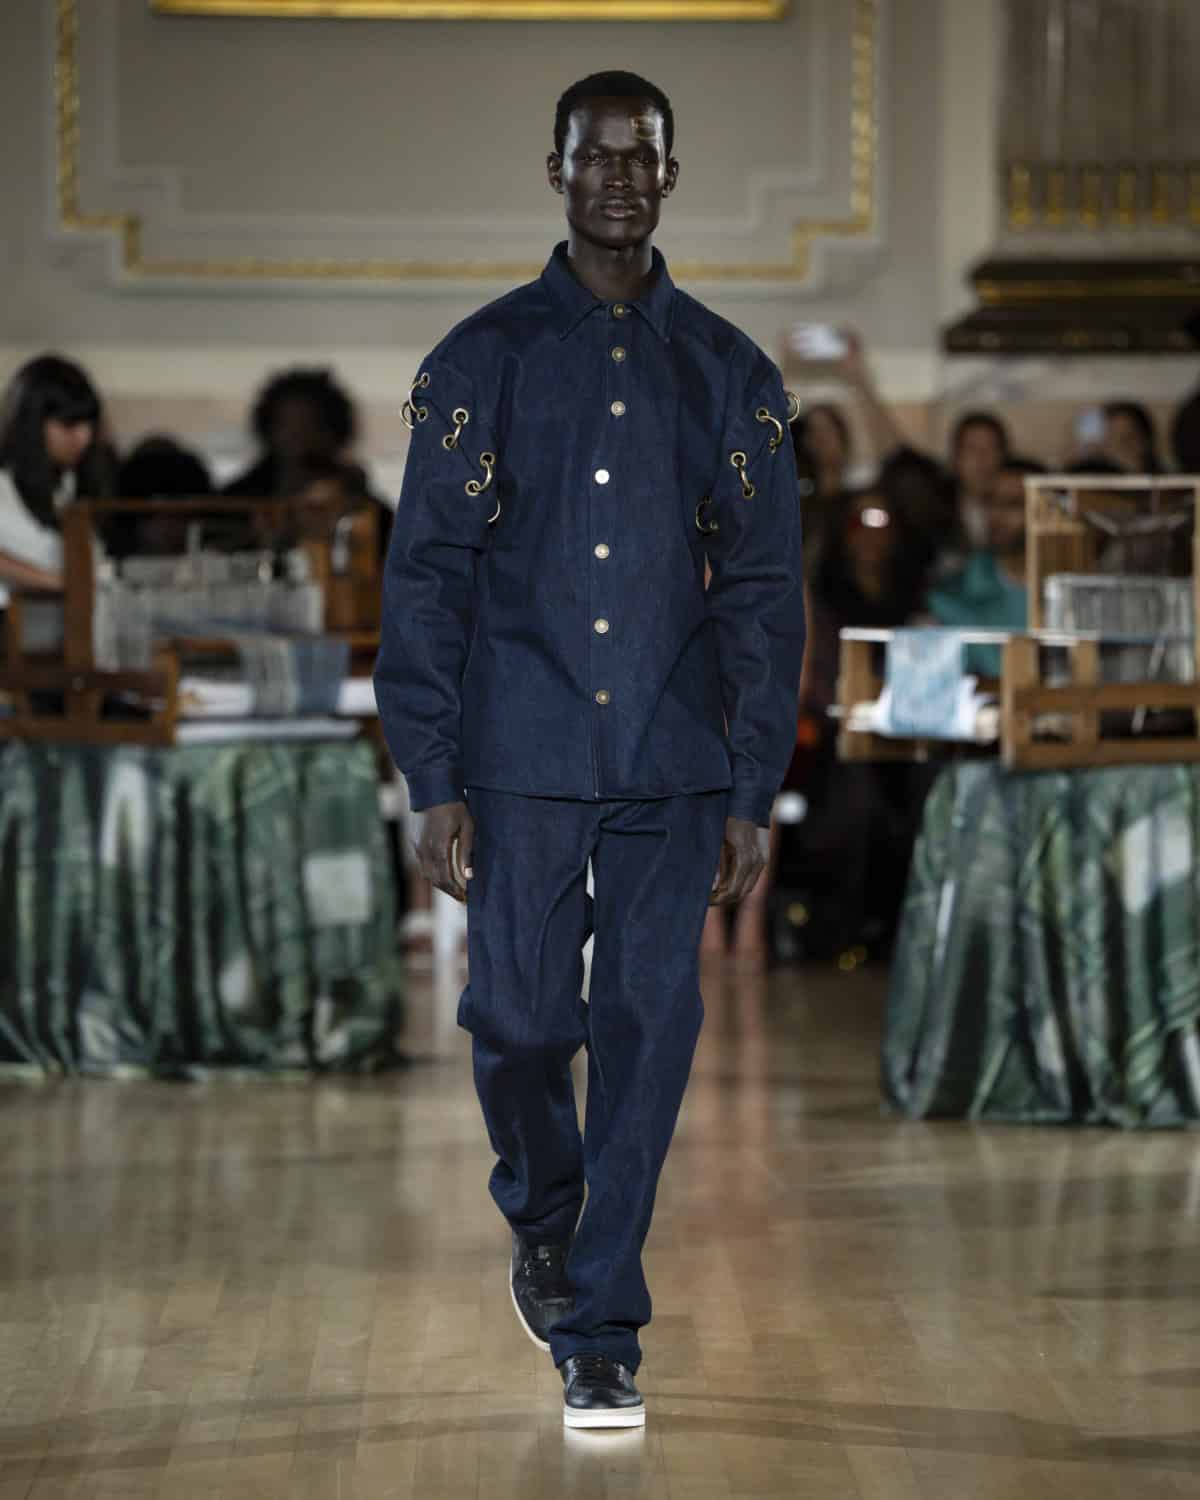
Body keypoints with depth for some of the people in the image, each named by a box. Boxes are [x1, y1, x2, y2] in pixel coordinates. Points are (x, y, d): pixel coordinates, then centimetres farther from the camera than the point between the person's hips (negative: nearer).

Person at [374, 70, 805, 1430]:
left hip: (673, 766, 1)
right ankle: (541, 1218, 31)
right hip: (522, 759, -1)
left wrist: (752, 793, 2)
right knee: (519, 1020, 0)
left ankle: (597, 1328, 6)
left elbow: (763, 591, 8)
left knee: (647, 1029, -2)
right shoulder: (483, 360, 4)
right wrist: (433, 781, -5)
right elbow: (425, 577, 2)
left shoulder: (728, 374, 8)